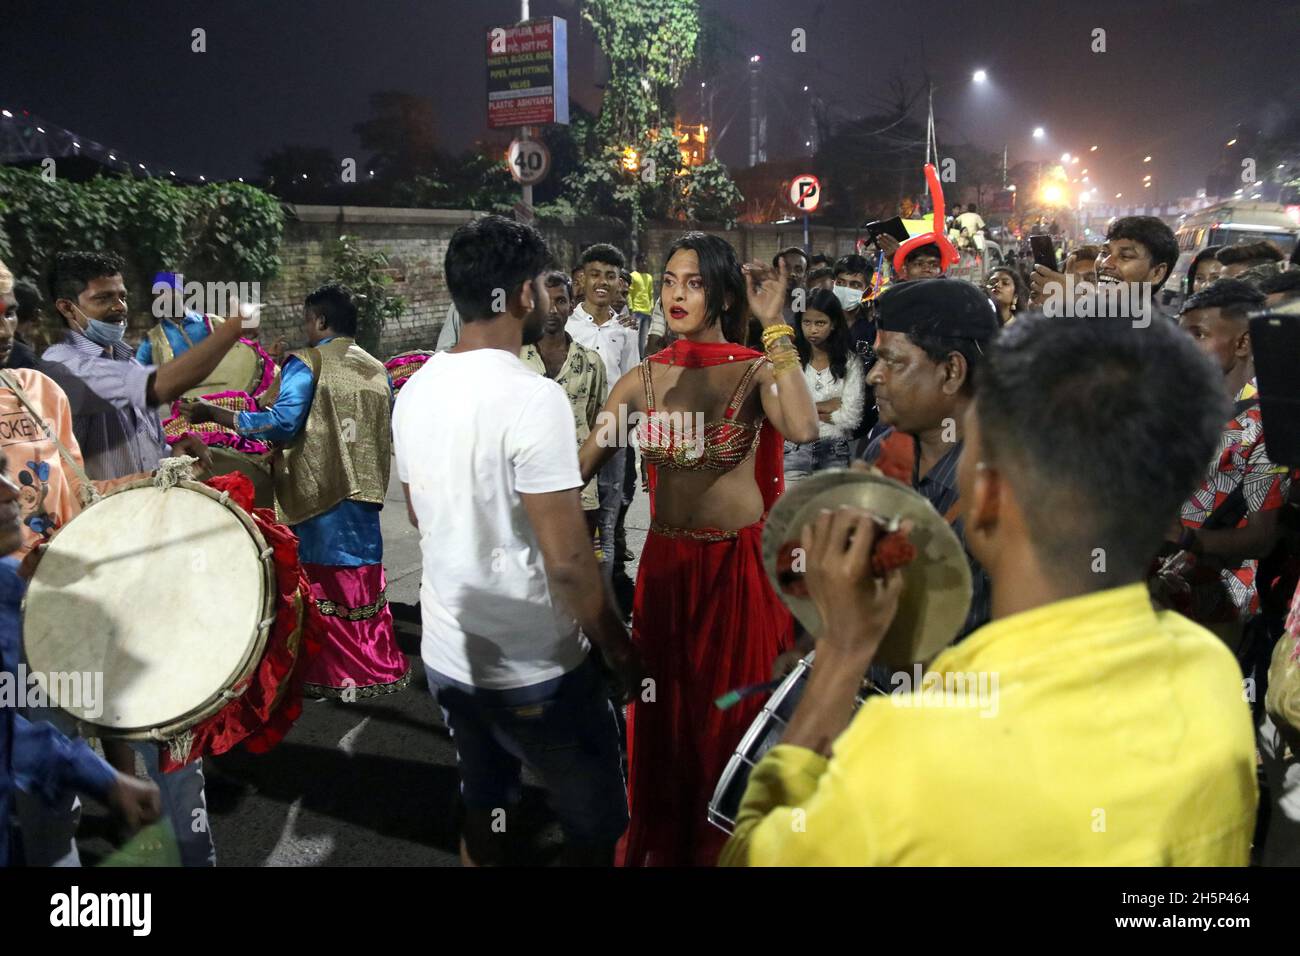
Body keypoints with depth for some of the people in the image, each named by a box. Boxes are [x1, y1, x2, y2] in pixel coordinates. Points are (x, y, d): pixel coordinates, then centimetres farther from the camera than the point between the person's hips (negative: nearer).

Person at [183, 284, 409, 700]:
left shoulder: (306, 363, -9)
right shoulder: (377, 370, 9)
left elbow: (282, 423, -18)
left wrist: (212, 413, -13)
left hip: (317, 492, -5)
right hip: (364, 493, 5)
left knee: (321, 585, 4)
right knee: (362, 582, 13)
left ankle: (329, 673, 10)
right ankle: (374, 667, 19)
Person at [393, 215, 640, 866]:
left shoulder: (414, 390, 0)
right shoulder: (533, 397, -22)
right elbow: (568, 562, -23)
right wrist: (621, 652, -10)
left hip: (447, 654, 7)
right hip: (534, 669, -7)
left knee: (483, 806, 24)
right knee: (593, 824, 13)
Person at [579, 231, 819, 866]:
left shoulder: (755, 371, -8)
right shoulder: (643, 379, 2)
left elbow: (803, 428, -30)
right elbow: (580, 467, 1)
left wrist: (775, 325, -26)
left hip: (742, 564, -3)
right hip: (665, 564, 3)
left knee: (734, 717, 12)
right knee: (662, 718, 16)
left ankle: (730, 847, 35)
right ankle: (661, 844, 38)